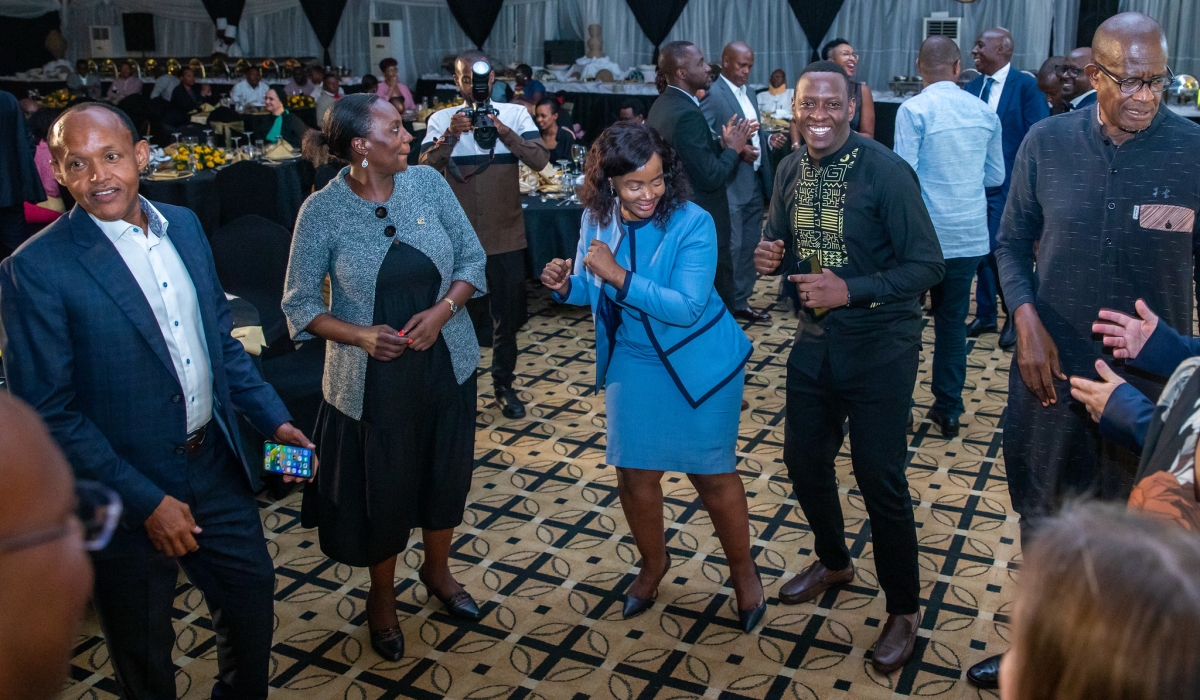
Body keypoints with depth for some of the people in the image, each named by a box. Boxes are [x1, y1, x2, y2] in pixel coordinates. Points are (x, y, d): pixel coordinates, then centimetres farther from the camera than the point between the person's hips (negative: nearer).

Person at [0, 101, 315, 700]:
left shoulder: (184, 226, 1)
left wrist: (274, 420, 2)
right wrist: (144, 501, -18)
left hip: (216, 465, 6)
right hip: (123, 493, -5)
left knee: (252, 593, 22)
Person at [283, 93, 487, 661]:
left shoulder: (428, 183, -6)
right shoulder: (322, 210, -13)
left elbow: (472, 258, 0)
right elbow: (300, 304, -7)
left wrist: (442, 309, -17)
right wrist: (359, 334, -23)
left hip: (446, 363, 3)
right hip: (372, 377, -3)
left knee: (447, 472, 19)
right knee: (382, 488, 12)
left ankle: (437, 570, 48)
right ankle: (382, 595, 40)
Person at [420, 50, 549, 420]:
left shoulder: (515, 114, -2)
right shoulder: (441, 119, -1)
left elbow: (539, 160, -15)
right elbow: (425, 169, -13)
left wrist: (504, 132, -29)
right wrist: (451, 135, -28)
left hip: (506, 235, 0)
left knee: (507, 314, 11)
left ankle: (504, 384, 28)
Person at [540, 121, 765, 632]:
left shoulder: (692, 224, -23)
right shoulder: (597, 220, -8)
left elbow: (687, 307, -28)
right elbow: (591, 289, 6)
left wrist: (619, 275, -34)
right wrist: (564, 284, -16)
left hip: (698, 364, -4)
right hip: (632, 362, 4)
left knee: (711, 472, 7)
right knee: (634, 473, 10)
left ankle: (742, 569, 32)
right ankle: (653, 562, 37)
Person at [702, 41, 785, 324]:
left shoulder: (746, 92, 15)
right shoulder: (712, 93, -13)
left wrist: (768, 139, 3)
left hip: (754, 182, 9)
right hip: (729, 185, -9)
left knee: (750, 246, 15)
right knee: (729, 247, -4)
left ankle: (740, 302, 27)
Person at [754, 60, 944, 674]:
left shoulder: (886, 172, -17)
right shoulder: (790, 170, 2)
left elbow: (927, 265, -16)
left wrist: (850, 291, -27)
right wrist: (771, 258, -9)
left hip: (879, 346, -6)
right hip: (815, 339, 6)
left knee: (880, 478, 0)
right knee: (803, 457, 16)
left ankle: (903, 610, 22)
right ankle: (833, 562, 44)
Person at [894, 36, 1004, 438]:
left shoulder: (914, 110, -12)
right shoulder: (985, 113, 4)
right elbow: (996, 176, 12)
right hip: (970, 234, 4)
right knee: (953, 321, 12)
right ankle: (948, 411, 18)